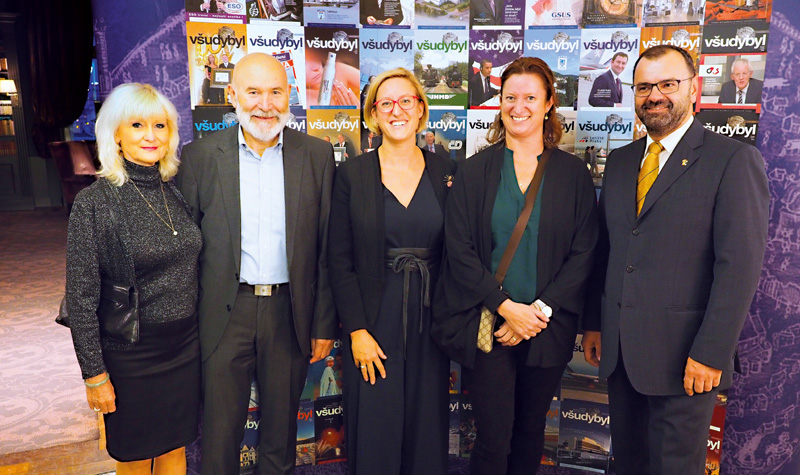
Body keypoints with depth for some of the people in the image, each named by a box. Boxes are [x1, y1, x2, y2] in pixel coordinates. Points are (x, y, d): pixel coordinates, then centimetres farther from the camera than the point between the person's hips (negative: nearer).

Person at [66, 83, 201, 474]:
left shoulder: (176, 194, 2)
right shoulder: (94, 203, -12)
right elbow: (81, 297, -11)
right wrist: (94, 374, -10)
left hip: (186, 349, 4)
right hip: (130, 353, -4)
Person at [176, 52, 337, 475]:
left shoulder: (317, 155, -1)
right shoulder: (200, 155, -2)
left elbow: (326, 249, 0)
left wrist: (325, 324, 1)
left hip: (290, 312, 1)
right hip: (224, 314, 0)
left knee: (281, 427, 19)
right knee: (219, 432, 14)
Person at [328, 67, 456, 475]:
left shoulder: (444, 172, 4)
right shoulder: (352, 173, -2)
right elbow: (339, 260, -4)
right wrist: (357, 330, -9)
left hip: (431, 319, 2)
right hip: (374, 318, -2)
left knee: (427, 429, 12)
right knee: (374, 430, 7)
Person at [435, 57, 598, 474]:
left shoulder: (572, 173, 4)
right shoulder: (474, 171, 1)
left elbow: (583, 253, 0)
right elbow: (459, 251, -5)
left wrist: (540, 310, -10)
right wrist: (507, 307, -13)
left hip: (547, 328, 2)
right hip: (486, 325, -1)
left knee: (530, 434, 15)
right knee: (493, 439, 2)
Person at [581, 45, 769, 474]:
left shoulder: (733, 160, -7)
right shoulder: (619, 161, 11)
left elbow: (740, 265, -13)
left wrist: (711, 354, -16)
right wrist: (593, 323, 10)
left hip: (682, 356, -5)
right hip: (618, 350, 6)